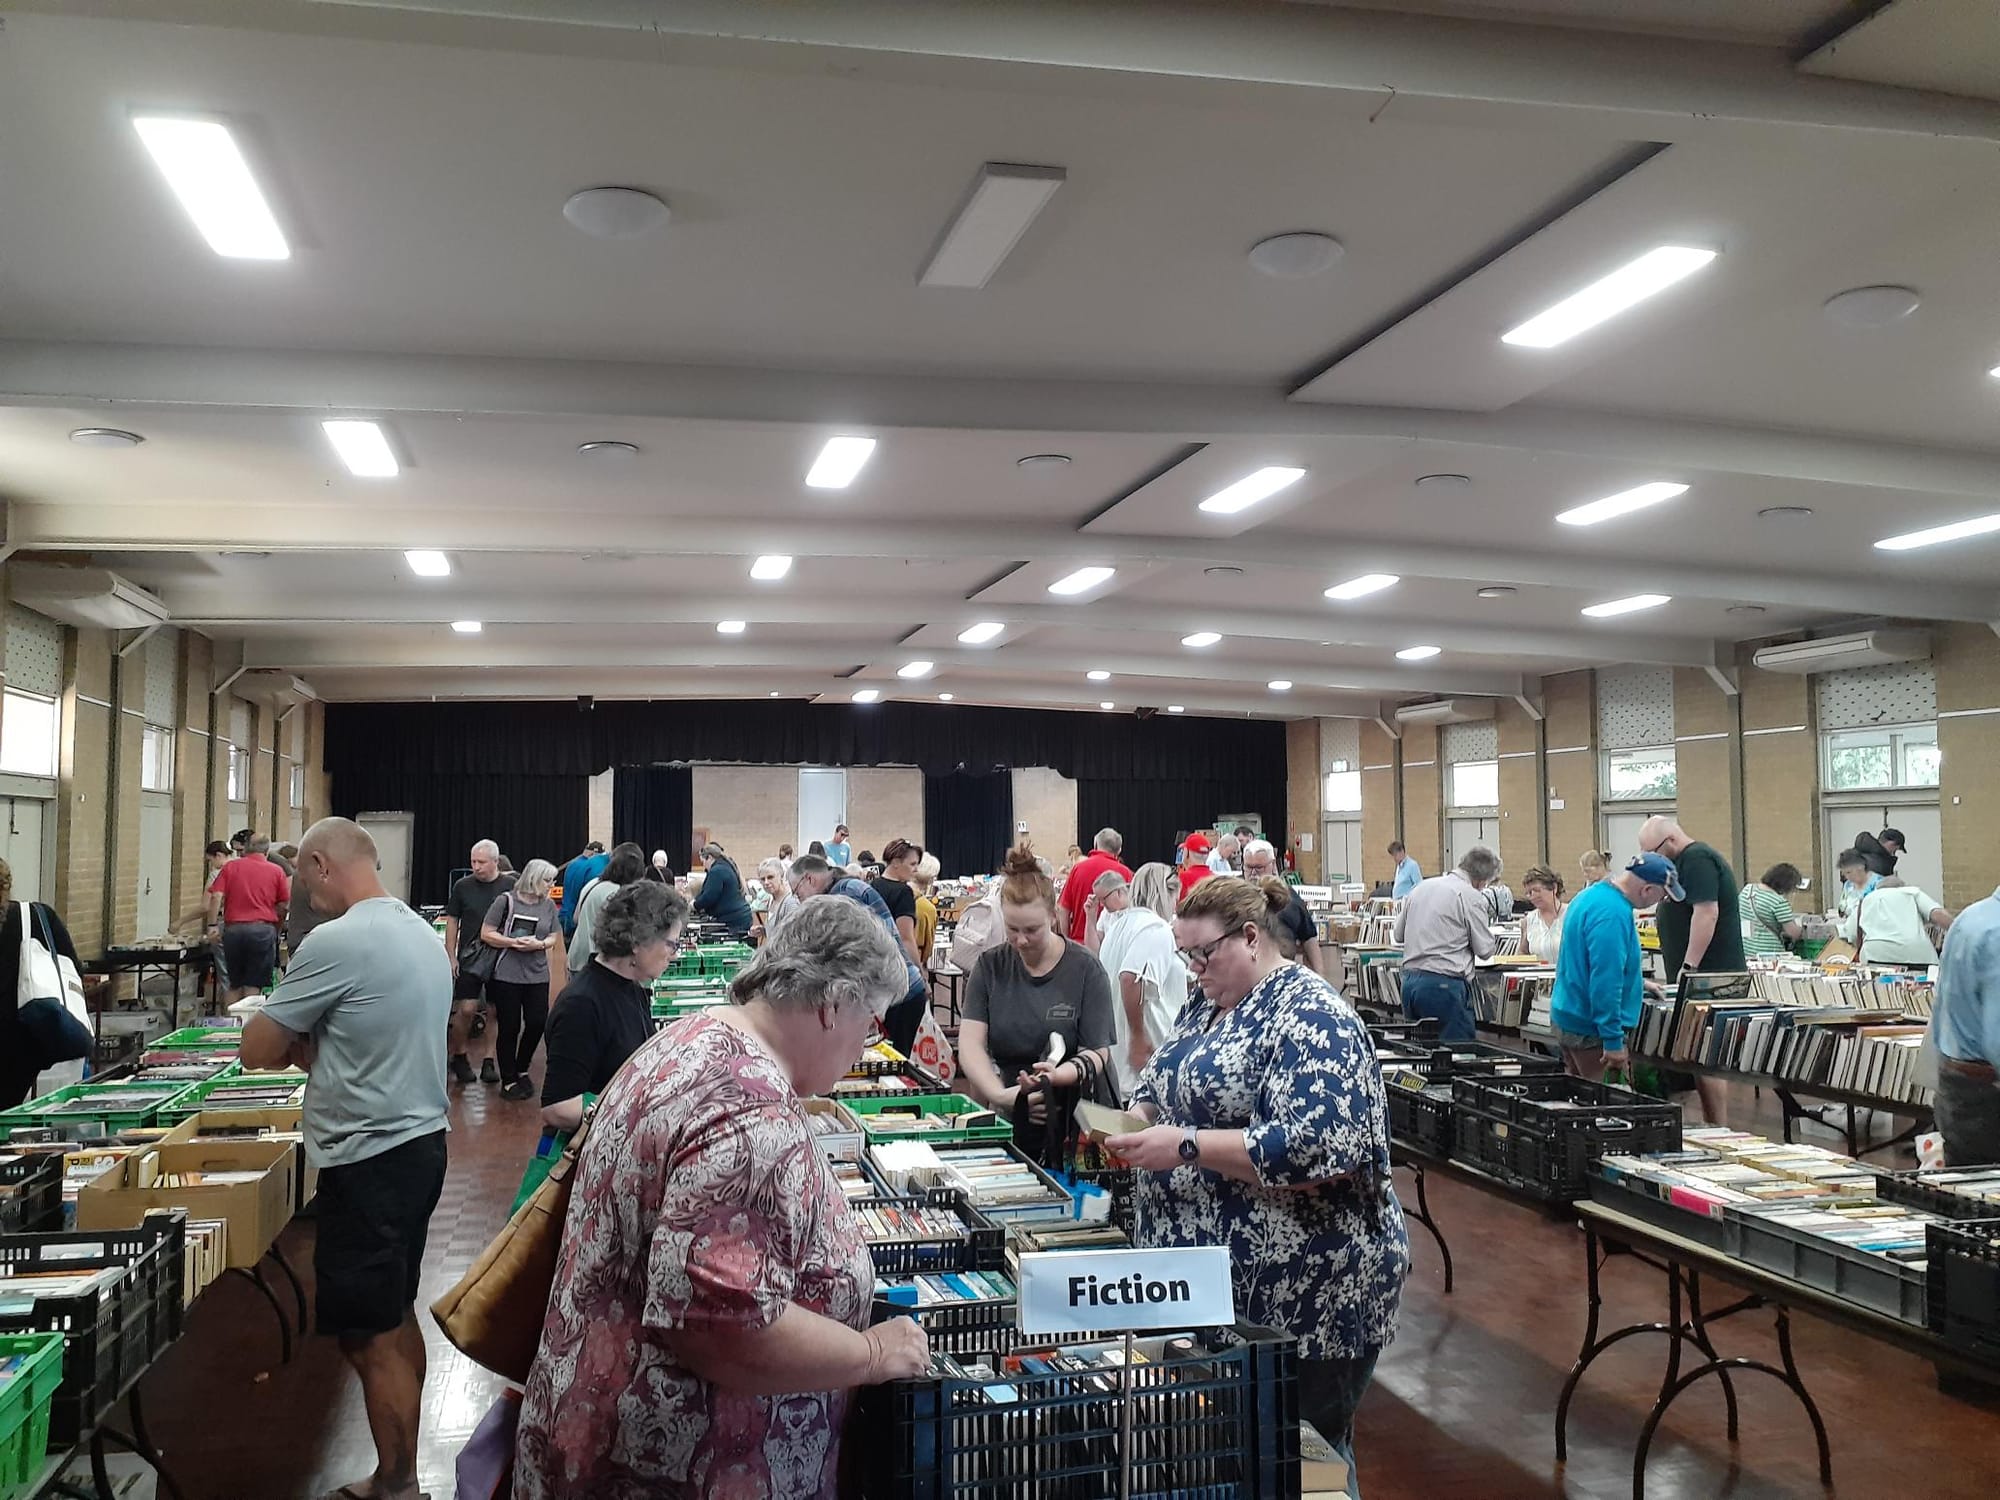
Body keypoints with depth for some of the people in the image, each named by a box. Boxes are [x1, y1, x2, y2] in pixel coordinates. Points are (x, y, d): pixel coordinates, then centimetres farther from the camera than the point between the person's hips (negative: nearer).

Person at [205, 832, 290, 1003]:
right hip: (263, 929, -2)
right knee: (254, 985, 2)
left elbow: (216, 896, -3)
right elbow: (283, 906, 5)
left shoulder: (230, 867, 7)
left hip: (233, 928, 2)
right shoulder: (276, 871, 4)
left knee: (234, 984, 15)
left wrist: (212, 925, 1)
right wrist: (277, 929, 18)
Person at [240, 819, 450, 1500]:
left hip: (369, 1164, -9)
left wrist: (291, 1038, 9)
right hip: (421, 1143, 9)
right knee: (398, 1317, 19)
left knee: (371, 1339, 2)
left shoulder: (335, 943, -19)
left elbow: (257, 1051, -11)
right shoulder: (423, 934, 9)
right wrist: (308, 1044, 4)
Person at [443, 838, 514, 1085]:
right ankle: (459, 1057, 15)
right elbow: (452, 922, 5)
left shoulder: (511, 886, -1)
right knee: (466, 1009, -5)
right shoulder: (463, 886, 0)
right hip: (469, 958, -1)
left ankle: (489, 1060, 14)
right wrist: (451, 956, 0)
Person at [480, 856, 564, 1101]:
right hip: (507, 975, -4)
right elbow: (486, 934, -6)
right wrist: (515, 942, -17)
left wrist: (539, 944, -11)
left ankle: (521, 1070, 26)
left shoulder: (549, 906, 7)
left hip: (538, 975, 4)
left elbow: (555, 938, 10)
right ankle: (508, 1081, 15)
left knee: (537, 1023, 1)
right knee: (510, 1027, 2)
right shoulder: (506, 901, -6)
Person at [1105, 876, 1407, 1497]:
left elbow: (1312, 1148, -28)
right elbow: (1165, 1083, 20)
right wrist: (1135, 1120, -3)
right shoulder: (1209, 1002, 9)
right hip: (1214, 1275, 9)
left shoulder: (1310, 1016, -18)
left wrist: (1186, 1145, -26)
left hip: (1304, 1284, -9)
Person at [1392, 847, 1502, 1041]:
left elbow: (1398, 935, 17)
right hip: (1445, 985, -7)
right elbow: (1485, 950, -3)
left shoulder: (1422, 886, 12)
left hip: (1409, 980, 7)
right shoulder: (1472, 897, -8)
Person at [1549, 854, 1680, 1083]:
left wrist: (1636, 983, 34)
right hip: (1591, 1029, -10)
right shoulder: (1612, 913, -23)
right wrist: (1614, 1041, -25)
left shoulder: (1594, 893, 10)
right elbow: (1605, 981, -27)